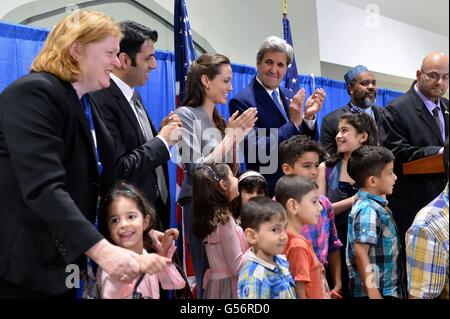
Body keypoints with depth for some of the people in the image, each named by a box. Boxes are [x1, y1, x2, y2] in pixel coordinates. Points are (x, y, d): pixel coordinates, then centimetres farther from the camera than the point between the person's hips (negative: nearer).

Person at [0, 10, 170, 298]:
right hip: (25, 266, -8)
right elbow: (44, 188, -29)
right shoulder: (32, 93, -17)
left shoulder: (84, 103, 11)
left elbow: (97, 181, 13)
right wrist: (100, 249, -37)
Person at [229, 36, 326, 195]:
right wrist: (293, 123, -19)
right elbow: (256, 152, -19)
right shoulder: (241, 101, -12)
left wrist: (308, 116, -9)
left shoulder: (290, 97, 7)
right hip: (267, 191, -6)